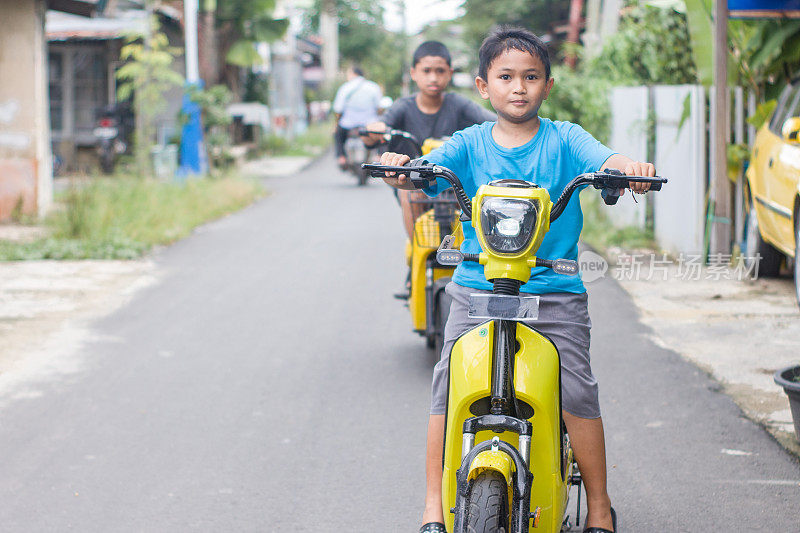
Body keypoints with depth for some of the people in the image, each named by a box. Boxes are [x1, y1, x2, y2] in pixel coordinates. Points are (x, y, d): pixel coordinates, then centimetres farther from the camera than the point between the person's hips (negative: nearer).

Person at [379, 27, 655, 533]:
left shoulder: (563, 139, 4)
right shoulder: (471, 144, 6)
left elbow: (602, 158, -14)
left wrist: (630, 166, -37)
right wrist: (402, 168, -33)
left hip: (556, 293, -1)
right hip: (478, 289, 1)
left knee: (577, 389, -13)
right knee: (448, 382, -13)